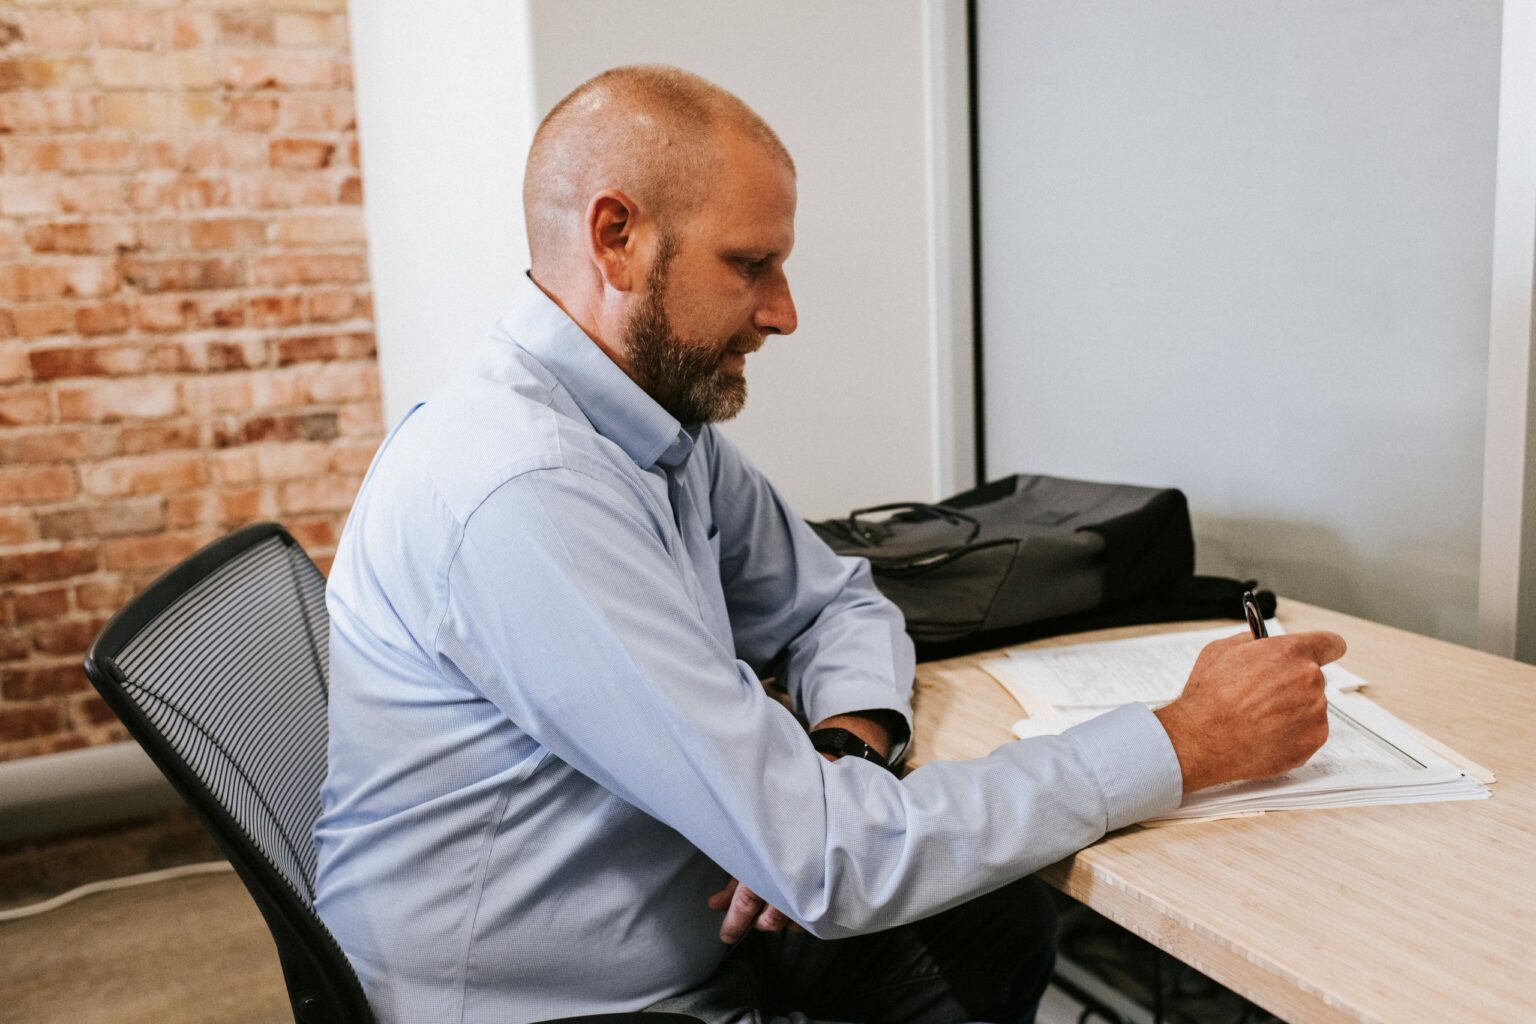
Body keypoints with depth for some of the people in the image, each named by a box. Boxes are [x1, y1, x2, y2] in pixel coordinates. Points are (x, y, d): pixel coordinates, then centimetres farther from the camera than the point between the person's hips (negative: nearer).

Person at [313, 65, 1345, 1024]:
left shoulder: (668, 427, -1)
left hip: (684, 938, 7)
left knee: (1006, 920, -2)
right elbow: (826, 856, -30)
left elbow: (835, 603, 12)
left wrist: (847, 744, -11)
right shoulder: (524, 493, -29)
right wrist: (1187, 743, -21)